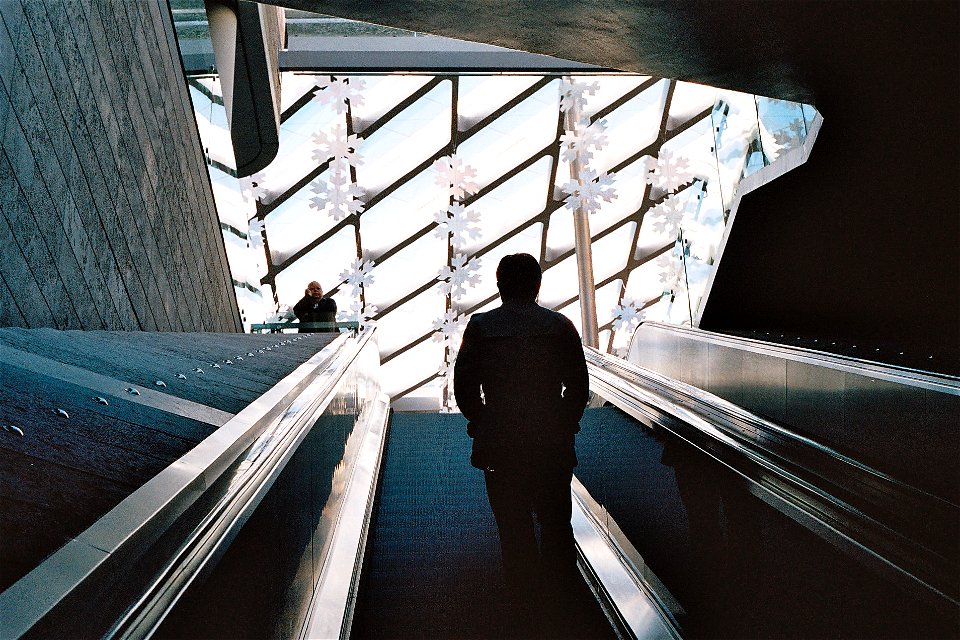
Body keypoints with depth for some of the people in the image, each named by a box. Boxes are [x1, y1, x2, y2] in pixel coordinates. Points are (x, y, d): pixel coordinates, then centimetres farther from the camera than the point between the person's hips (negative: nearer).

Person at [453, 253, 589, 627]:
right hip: (553, 442, 1)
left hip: (499, 445, -1)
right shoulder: (559, 326, -2)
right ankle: (562, 595, 30)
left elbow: (463, 386, -3)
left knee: (514, 527, 11)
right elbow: (579, 385, 0)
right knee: (556, 523, 17)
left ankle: (523, 606, 22)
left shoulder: (480, 326, -4)